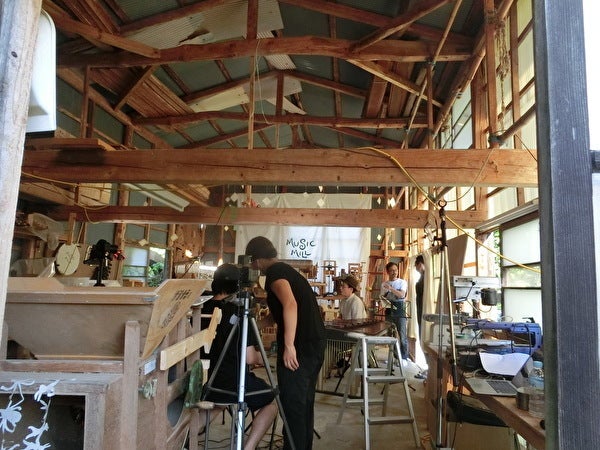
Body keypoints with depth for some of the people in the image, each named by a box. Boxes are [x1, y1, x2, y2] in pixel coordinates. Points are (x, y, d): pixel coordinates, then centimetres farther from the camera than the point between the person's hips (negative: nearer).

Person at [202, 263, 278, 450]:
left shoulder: (201, 309, -1)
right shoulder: (239, 312, -16)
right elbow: (249, 358, -16)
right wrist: (261, 358, 5)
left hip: (203, 382, 6)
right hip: (233, 383, -6)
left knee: (217, 398, 37)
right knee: (271, 401, 17)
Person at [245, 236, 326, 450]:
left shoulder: (275, 273, -9)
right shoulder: (288, 270, 19)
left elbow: (290, 305, -26)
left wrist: (289, 346, -24)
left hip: (299, 347, -9)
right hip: (315, 343, 9)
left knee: (292, 403, 0)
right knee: (304, 402, 17)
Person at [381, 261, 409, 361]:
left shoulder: (402, 282, 1)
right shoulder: (384, 284, 11)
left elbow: (402, 294, -14)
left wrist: (391, 288, -25)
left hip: (400, 309, -3)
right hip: (389, 310, 4)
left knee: (402, 334, -7)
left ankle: (404, 358, 1)